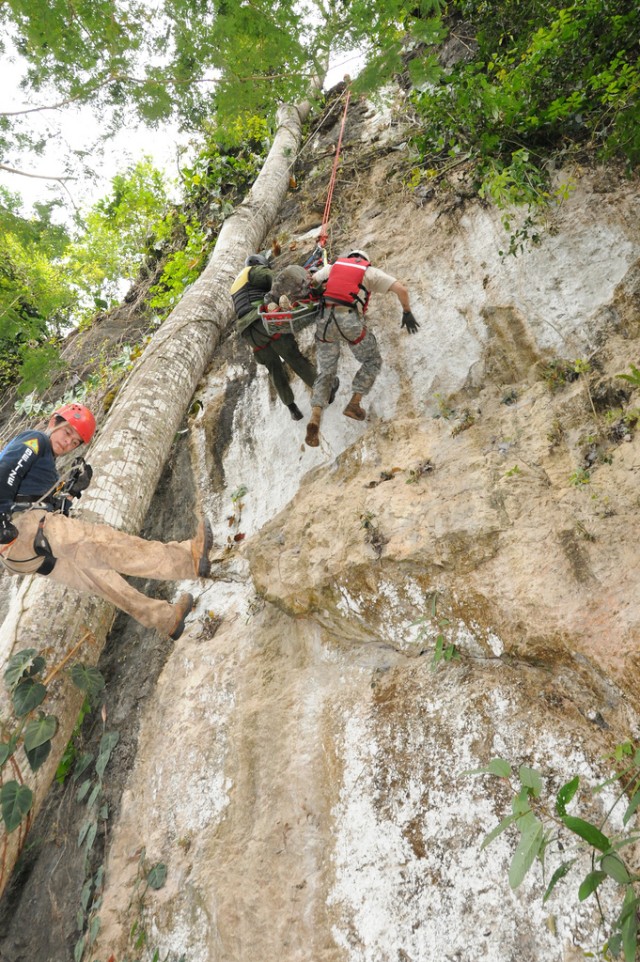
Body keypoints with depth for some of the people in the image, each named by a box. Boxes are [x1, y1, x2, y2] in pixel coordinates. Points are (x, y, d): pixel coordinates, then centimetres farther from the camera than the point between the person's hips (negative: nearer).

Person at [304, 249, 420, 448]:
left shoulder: (333, 266, 25)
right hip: (350, 321, -3)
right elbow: (401, 289, 7)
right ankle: (354, 403, 9)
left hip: (325, 320, 3)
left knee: (325, 373, 12)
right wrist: (407, 312, 20)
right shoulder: (371, 272, 16)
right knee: (372, 362, 21)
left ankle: (315, 417, -9)